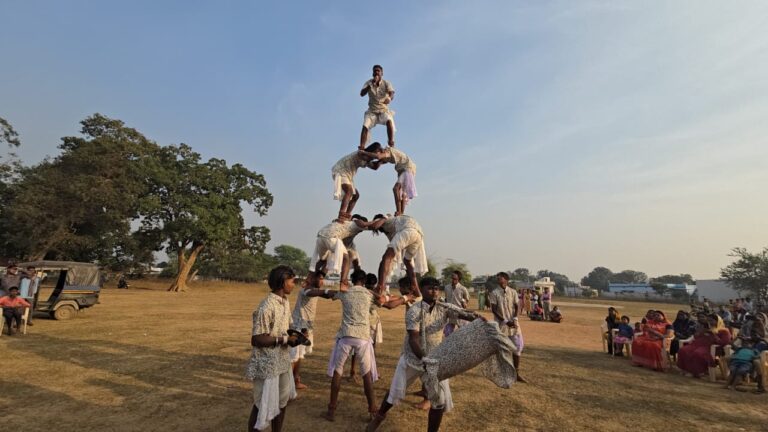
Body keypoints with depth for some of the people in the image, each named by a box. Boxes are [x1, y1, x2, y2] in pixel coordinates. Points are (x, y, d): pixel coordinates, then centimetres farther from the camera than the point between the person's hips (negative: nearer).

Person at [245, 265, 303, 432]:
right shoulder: (266, 307, -24)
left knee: (282, 402, 22)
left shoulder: (285, 302, 3)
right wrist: (285, 339, -22)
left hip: (282, 361, 9)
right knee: (263, 407, 7)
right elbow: (256, 339, -23)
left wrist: (295, 336, -5)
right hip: (267, 365, -9)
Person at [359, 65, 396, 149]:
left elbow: (392, 94, -20)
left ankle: (391, 144, -30)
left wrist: (389, 98, -46)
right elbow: (362, 94, -13)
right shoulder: (369, 82, 1)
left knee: (389, 121, -32)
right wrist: (371, 84, -27)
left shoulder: (386, 83, -3)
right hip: (372, 110, 1)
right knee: (365, 126, -21)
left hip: (384, 110, -1)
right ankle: (361, 148, -22)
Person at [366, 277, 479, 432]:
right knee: (396, 391, 10)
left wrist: (476, 317, -43)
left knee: (441, 398, 1)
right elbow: (413, 340, -26)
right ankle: (379, 416, 39)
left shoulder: (443, 308, -7)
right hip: (413, 357, -3)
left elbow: (461, 313, -22)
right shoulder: (414, 311, -20)